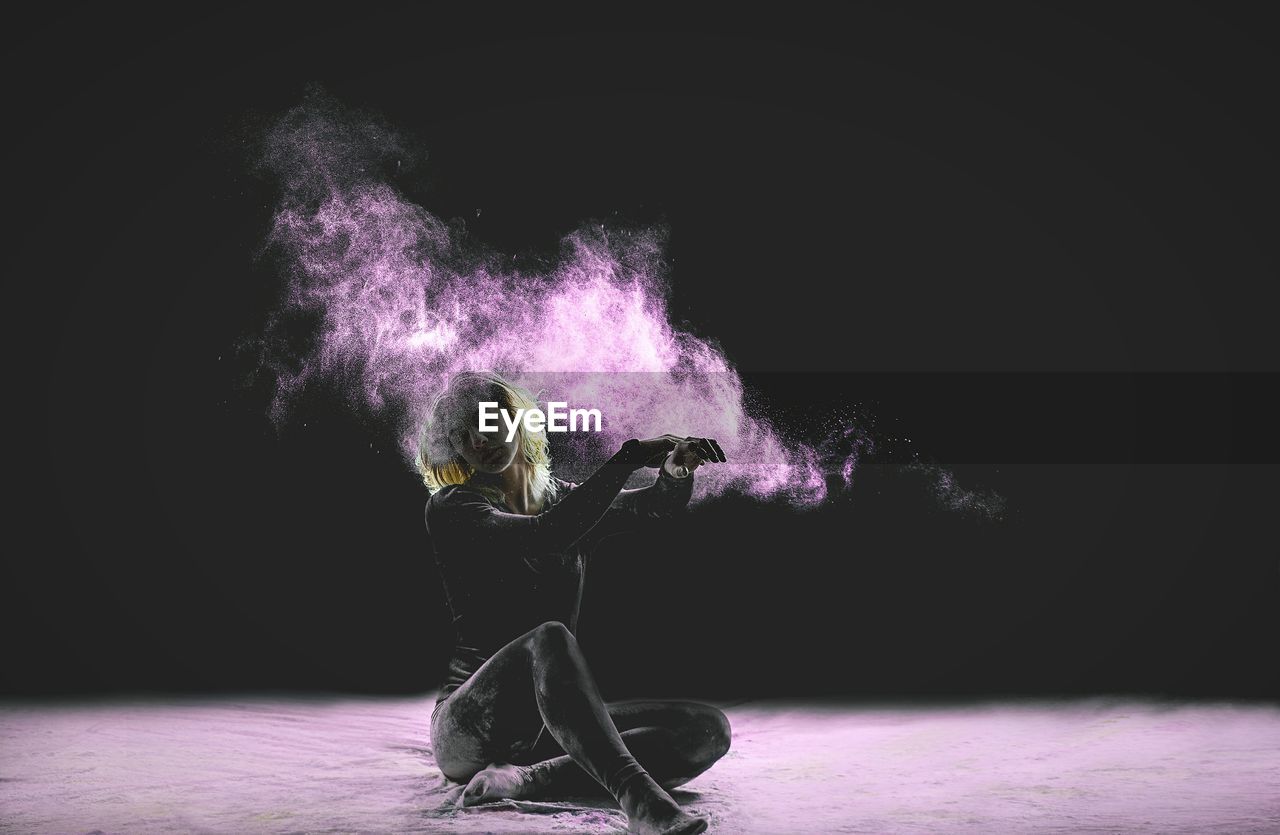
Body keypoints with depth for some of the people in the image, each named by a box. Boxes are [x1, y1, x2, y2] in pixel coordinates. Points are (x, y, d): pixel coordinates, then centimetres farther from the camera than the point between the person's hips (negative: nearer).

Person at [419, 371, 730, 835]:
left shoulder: (564, 499, 16)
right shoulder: (451, 509, -1)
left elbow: (655, 504, -2)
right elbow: (547, 536, -20)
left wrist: (675, 470, -25)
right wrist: (631, 455, -21)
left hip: (551, 724, 6)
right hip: (469, 724, -5)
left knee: (709, 730, -16)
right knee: (548, 638, -37)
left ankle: (525, 780, -29)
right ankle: (638, 797, -49)